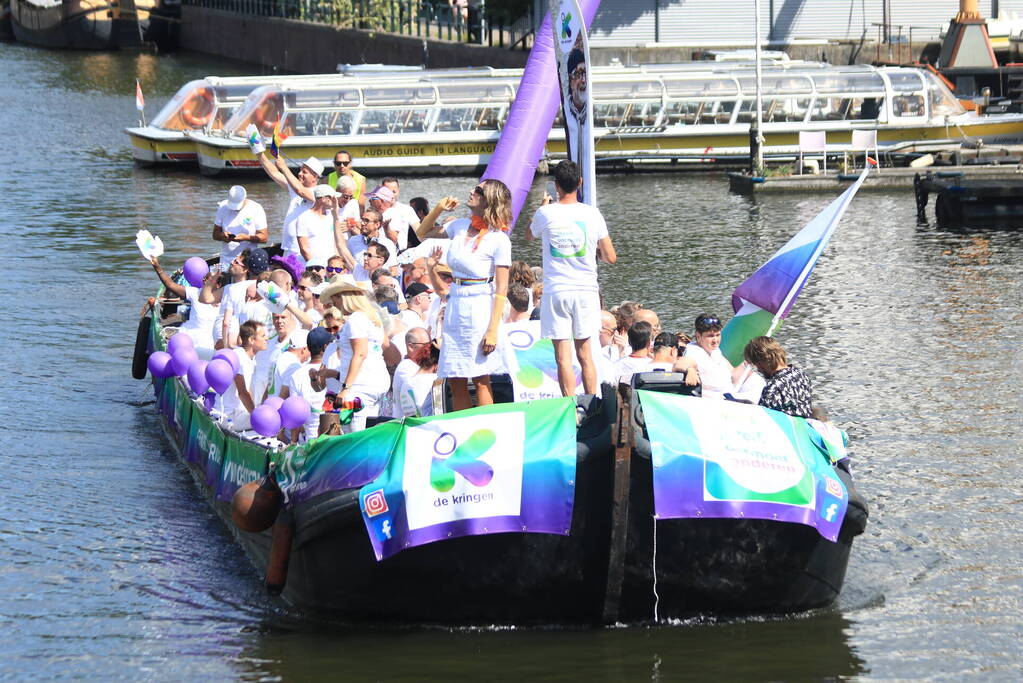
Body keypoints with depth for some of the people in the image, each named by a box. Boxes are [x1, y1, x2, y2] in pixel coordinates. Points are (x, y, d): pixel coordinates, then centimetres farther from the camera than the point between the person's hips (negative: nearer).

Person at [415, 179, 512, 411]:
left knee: (480, 380, -4)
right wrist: (438, 208, 6)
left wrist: (493, 329, -17)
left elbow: (501, 289, -12)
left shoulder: (499, 240, -11)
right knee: (455, 381, 8)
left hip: (480, 308, -7)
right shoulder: (461, 227, 7)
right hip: (454, 305, 7)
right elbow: (423, 234, 23)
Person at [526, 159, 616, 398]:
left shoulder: (546, 214, -5)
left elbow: (529, 235, 18)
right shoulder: (592, 214, -3)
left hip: (556, 291, -2)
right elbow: (610, 257, 1)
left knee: (563, 357, -2)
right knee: (585, 353, 12)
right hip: (586, 289, 2)